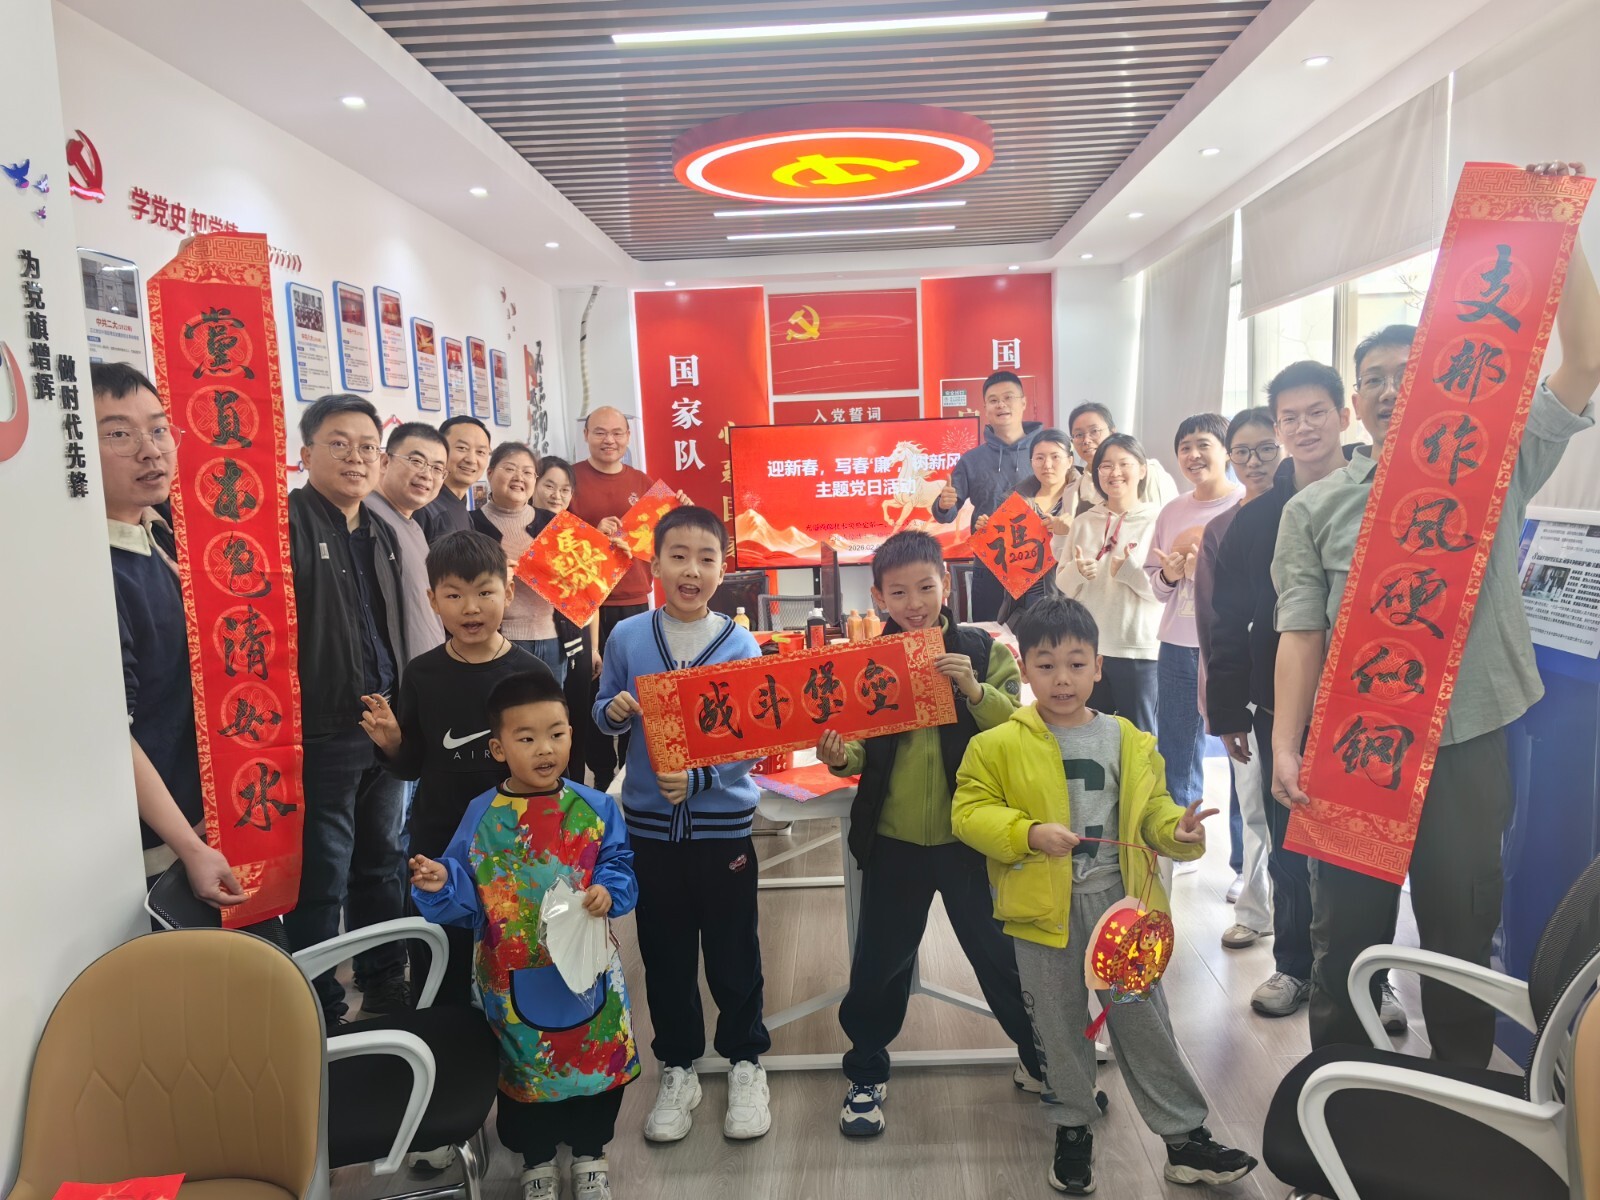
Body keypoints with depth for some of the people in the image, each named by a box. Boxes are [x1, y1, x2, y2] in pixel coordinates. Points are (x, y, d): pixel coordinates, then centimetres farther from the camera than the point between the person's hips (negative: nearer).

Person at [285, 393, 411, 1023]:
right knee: (322, 881, 3)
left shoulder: (382, 533, 13)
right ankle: (322, 1016, 18)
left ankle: (386, 989, 36)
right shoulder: (287, 522, -12)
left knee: (382, 865, 19)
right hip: (320, 732, -7)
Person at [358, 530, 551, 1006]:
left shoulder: (530, 674, -8)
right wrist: (392, 744, -14)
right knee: (440, 983, 15)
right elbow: (411, 767, 6)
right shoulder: (421, 674, -3)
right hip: (436, 848, 2)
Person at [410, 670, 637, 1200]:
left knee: (596, 1058, 14)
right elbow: (466, 896, -6)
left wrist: (608, 891, -22)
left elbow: (621, 869, -2)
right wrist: (440, 884, -26)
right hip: (515, 977, 0)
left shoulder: (596, 808, -6)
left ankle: (590, 1151, 40)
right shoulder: (481, 817, -7)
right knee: (524, 1067, 16)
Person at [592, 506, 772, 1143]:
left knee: (733, 954, 9)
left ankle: (745, 1063, 32)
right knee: (665, 954, 14)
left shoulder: (740, 644, -7)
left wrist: (697, 778, -25)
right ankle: (678, 1069, 33)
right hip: (650, 826, 2)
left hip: (723, 826, -2)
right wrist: (614, 711, -15)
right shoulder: (627, 637, -2)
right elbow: (602, 715, 9)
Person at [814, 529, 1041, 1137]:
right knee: (879, 963, 12)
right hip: (892, 840, 1)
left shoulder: (984, 651, -5)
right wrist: (839, 756, -21)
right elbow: (861, 752, 1)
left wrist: (975, 690, -27)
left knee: (1000, 954, 13)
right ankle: (866, 1075, 35)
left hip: (970, 836, -1)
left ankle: (1039, 1061, 38)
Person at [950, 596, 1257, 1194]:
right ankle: (1073, 1129, 34)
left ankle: (1184, 1135, 26)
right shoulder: (1000, 745, -8)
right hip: (1046, 908, -1)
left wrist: (1177, 830, -14)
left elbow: (1150, 809, 7)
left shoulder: (1127, 740, 2)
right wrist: (1029, 834, -23)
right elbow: (969, 812, -9)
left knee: (1143, 1020, 11)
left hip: (1119, 900, 2)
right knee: (1060, 1026, 14)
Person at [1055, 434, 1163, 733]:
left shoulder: (1157, 521, -3)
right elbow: (1062, 583, 8)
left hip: (1138, 647, -4)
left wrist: (1129, 568, -24)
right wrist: (1077, 571, -12)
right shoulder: (1084, 522, 9)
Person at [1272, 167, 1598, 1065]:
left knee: (1462, 939, 12)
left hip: (1467, 749, 0)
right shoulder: (1315, 509, 4)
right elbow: (1301, 635, -1)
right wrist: (1287, 745, -9)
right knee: (1347, 939, 11)